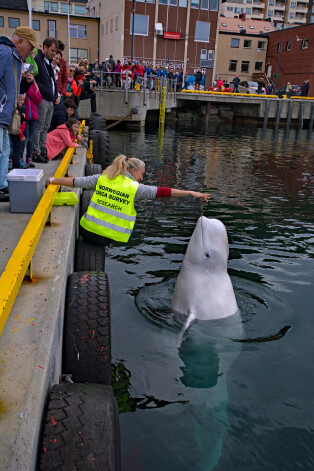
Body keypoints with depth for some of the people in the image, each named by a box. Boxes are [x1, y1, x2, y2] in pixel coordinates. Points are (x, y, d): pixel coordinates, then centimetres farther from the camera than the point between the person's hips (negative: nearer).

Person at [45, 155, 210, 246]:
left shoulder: (102, 178, 7)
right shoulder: (135, 188, -4)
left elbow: (75, 181, 13)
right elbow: (163, 192, -5)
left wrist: (53, 181, 28)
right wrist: (191, 193, -1)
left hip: (88, 230, 5)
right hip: (112, 238, -5)